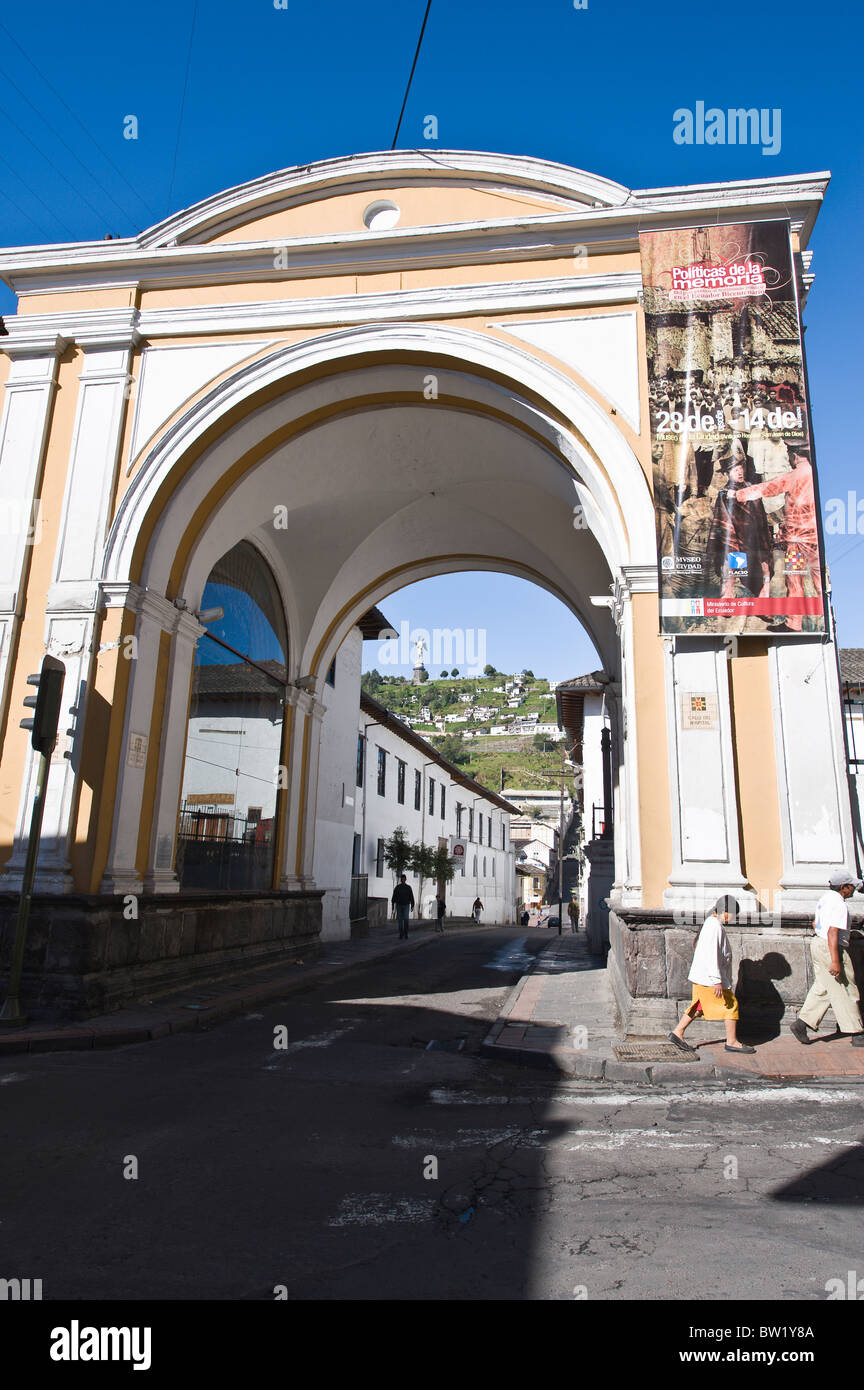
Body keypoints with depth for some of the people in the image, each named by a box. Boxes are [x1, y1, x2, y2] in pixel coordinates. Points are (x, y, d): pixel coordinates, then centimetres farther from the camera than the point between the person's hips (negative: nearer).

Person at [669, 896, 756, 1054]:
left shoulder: (713, 923, 15)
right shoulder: (714, 926, -18)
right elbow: (711, 955, -24)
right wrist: (717, 981, -25)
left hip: (701, 976, 10)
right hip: (708, 977, -10)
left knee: (699, 1006, 12)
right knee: (731, 1005, 1)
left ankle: (677, 1033, 13)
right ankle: (732, 1042, 9)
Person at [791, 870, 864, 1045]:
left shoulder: (826, 897, 11)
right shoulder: (839, 904, -18)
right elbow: (833, 932, -26)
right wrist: (835, 961, -27)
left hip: (818, 944, 9)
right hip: (831, 949, -9)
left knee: (822, 988, 11)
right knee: (845, 991, 1)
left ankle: (801, 1023, 7)